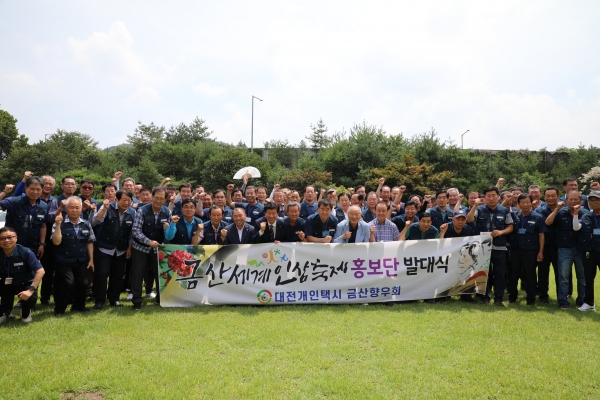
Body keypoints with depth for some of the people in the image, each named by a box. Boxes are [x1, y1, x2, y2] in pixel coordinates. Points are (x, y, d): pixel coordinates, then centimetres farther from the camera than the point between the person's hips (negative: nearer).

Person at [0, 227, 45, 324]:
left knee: (30, 297, -33)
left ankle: (26, 313, 7)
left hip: (25, 284, -3)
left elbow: (40, 271, -23)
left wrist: (31, 289, -32)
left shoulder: (26, 252, -21)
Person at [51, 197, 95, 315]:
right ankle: (59, 309, 8)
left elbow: (90, 242, 11)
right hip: (64, 262, -4)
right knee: (68, 283, -14)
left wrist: (91, 259, 7)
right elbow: (56, 242, -19)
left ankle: (79, 306, 25)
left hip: (81, 262, 4)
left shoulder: (86, 224, 5)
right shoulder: (60, 224, -8)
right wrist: (58, 225, -27)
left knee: (83, 283, 1)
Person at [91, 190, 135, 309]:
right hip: (104, 248, -3)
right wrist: (104, 208, -33)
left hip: (121, 250, 3)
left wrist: (129, 247, 2)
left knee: (118, 275, 9)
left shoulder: (132, 212, -3)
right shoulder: (108, 208, -11)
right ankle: (99, 301, 7)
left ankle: (114, 299, 24)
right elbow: (94, 222, -22)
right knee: (101, 274, -6)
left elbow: (132, 232, 5)